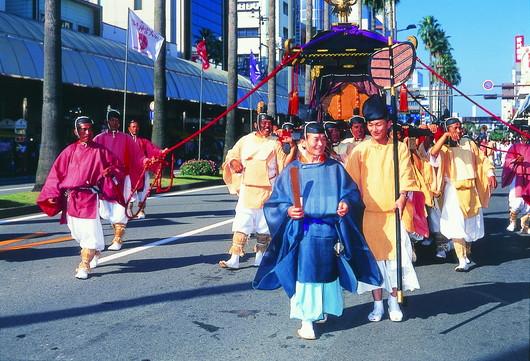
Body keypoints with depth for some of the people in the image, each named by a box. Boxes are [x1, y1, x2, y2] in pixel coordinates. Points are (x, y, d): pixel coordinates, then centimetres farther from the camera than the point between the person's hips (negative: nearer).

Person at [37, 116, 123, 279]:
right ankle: (91, 254, 33)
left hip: (90, 197, -2)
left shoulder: (100, 151, 6)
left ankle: (84, 266, -2)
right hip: (70, 198, 2)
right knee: (78, 232, 8)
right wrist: (53, 194, -3)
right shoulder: (70, 151, 8)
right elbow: (57, 173, 6)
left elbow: (118, 168, 11)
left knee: (90, 231, -11)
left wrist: (111, 171, -12)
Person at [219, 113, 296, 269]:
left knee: (263, 225, 6)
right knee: (241, 223, -5)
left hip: (267, 190, 0)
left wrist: (293, 148, -11)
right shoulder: (245, 140, 8)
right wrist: (234, 162, -4)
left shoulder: (275, 144, 5)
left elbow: (285, 163, 0)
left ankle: (260, 257, 17)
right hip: (247, 188, 0)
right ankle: (234, 259, -6)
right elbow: (232, 155, 17)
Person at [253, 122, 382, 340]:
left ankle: (322, 310, 29)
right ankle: (306, 320, 6)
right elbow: (275, 201, 1)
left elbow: (352, 192, 6)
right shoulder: (292, 170, 1)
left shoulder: (335, 168, 6)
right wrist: (288, 211, -17)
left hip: (330, 231, 2)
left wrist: (347, 204, -14)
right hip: (302, 232, -2)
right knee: (305, 274, -3)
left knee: (328, 272, 11)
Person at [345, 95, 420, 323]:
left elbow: (406, 177, -2)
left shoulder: (399, 148, 1)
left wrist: (402, 197, -18)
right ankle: (378, 304, 18)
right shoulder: (360, 150, 1)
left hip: (393, 212, 0)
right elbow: (351, 181, 1)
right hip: (369, 214, 0)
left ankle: (394, 302, 21)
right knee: (373, 257, 6)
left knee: (395, 255, 3)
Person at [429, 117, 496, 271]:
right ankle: (462, 261, -8)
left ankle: (467, 254, 38)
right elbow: (433, 153, -25)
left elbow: (482, 159, 10)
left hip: (470, 190, 4)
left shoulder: (469, 143, 7)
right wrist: (445, 136, -33)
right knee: (456, 225, -10)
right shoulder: (445, 147, -4)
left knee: (470, 224, 16)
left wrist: (490, 174, -4)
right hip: (453, 190, -4)